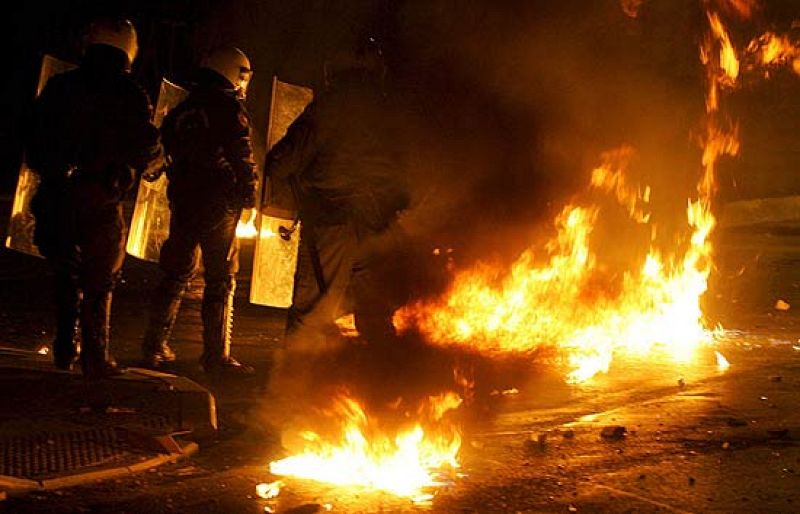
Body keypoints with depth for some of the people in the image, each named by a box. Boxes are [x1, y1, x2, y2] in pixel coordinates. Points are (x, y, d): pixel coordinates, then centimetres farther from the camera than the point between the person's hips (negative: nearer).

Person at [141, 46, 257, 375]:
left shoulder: (181, 111, 15)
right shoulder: (229, 108, -6)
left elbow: (170, 155, 18)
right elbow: (242, 157, -12)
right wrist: (249, 197, -5)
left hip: (183, 201, 7)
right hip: (218, 203, -6)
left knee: (176, 274, 15)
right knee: (221, 280, -1)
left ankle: (155, 346, 18)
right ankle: (216, 355, 0)